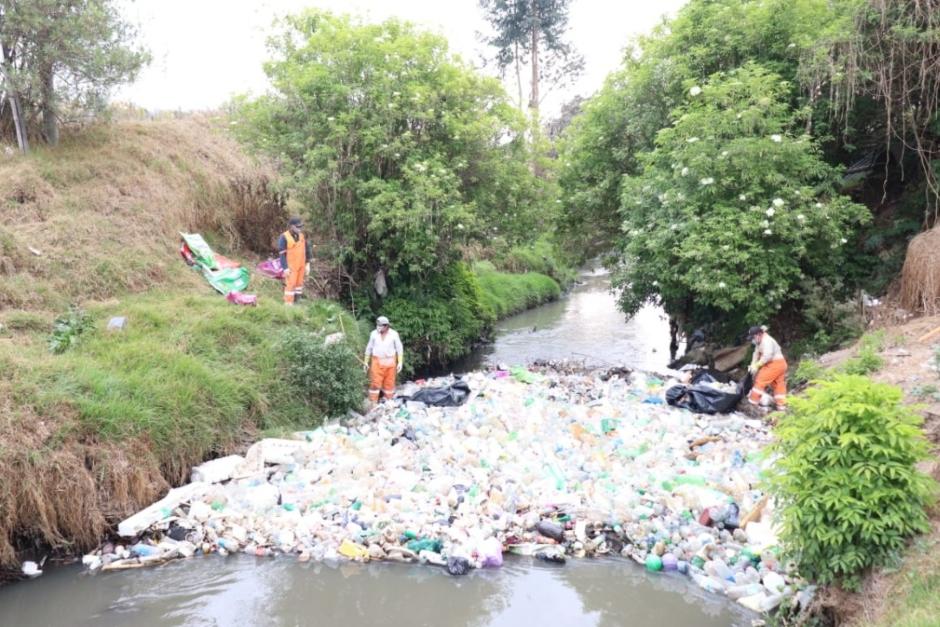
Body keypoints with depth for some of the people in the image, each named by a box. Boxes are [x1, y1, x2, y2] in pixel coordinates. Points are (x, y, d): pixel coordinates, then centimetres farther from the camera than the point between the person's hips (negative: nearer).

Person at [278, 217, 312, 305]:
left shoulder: (302, 235, 3)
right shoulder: (284, 237, -14)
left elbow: (306, 250, 12)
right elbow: (282, 254, -13)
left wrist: (307, 264, 10)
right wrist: (285, 268, -16)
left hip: (301, 265, 6)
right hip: (291, 266, -6)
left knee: (299, 283, 12)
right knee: (290, 284, -5)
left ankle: (296, 302, 22)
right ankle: (288, 304, 2)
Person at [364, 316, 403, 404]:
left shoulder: (394, 334, -5)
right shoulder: (374, 334, -2)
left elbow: (399, 348, 2)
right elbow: (369, 348, 8)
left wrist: (400, 362, -2)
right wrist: (366, 362, 9)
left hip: (390, 362, 0)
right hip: (377, 361, 0)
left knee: (389, 383, 5)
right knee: (375, 383, -5)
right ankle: (373, 404, 0)